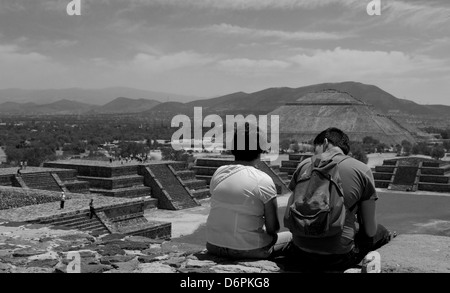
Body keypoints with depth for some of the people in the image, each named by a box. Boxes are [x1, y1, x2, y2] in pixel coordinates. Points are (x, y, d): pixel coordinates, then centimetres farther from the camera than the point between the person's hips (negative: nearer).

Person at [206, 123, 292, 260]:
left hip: (214, 247, 6)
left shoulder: (218, 173, 1)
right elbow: (273, 228, -12)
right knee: (290, 236, 18)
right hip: (250, 250, -5)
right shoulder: (263, 181, -15)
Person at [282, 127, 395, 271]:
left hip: (301, 256, 2)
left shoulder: (304, 165, 5)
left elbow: (287, 220, 8)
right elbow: (370, 230, 1)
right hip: (339, 258, -2)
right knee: (379, 232, 25)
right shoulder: (362, 170, -2)